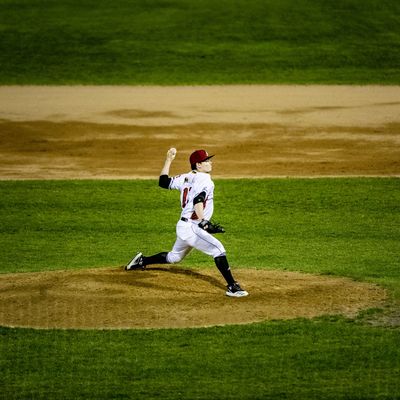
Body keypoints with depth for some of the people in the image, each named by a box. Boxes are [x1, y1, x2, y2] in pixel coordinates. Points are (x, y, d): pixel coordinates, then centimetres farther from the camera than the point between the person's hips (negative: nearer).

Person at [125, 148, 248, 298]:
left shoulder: (185, 178, 11)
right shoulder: (204, 180, -13)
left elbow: (163, 181, 18)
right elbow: (198, 201, -28)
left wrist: (169, 160, 24)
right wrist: (203, 222, -36)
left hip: (183, 225, 9)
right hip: (192, 228, -9)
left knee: (174, 257, 30)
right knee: (218, 249, -18)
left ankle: (142, 261, 40)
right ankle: (232, 287, -25)